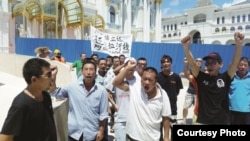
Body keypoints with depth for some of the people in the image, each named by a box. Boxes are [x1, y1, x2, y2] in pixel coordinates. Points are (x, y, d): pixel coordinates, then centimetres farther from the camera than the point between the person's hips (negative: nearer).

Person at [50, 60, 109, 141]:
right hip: (74, 133, 1)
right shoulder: (72, 87, -3)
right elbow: (55, 93, 3)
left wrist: (101, 131, -3)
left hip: (92, 134, -1)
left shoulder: (102, 90, -7)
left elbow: (103, 113, -3)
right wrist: (53, 78, -11)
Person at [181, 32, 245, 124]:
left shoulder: (225, 78, -3)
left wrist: (239, 45, -33)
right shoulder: (201, 77, -4)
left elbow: (235, 63, -16)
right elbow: (192, 64, -17)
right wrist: (186, 47, -34)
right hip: (203, 122, 0)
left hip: (222, 122, 1)